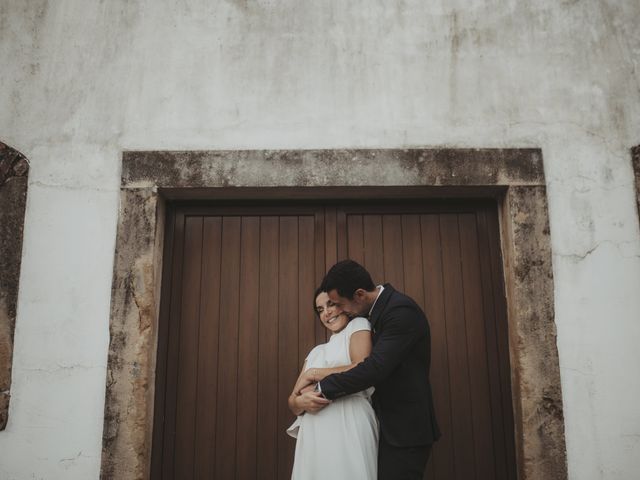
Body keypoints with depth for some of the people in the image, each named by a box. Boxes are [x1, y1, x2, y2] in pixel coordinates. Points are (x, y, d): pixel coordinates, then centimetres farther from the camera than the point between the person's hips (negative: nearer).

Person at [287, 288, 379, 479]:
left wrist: (314, 374, -2)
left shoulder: (358, 325, 7)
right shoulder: (316, 351, 23)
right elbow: (292, 402, 17)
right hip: (313, 436, 6)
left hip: (348, 427, -5)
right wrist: (301, 402, -8)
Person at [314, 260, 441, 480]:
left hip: (405, 428, -9)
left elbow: (375, 367, -27)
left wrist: (322, 388, -18)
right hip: (390, 426, 9)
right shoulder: (380, 307, 7)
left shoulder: (401, 311, -21)